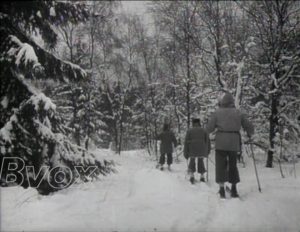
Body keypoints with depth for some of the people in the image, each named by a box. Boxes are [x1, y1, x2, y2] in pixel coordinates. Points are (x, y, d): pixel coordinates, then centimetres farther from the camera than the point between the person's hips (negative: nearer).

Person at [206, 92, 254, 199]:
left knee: (221, 165, 4)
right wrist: (250, 134, 31)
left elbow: (209, 129, -4)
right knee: (233, 165, 15)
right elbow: (250, 127, 10)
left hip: (221, 142, -2)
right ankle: (234, 190, 16)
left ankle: (222, 189, -4)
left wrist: (216, 127, 19)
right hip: (234, 142, 2)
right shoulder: (238, 113, 7)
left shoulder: (217, 112, 1)